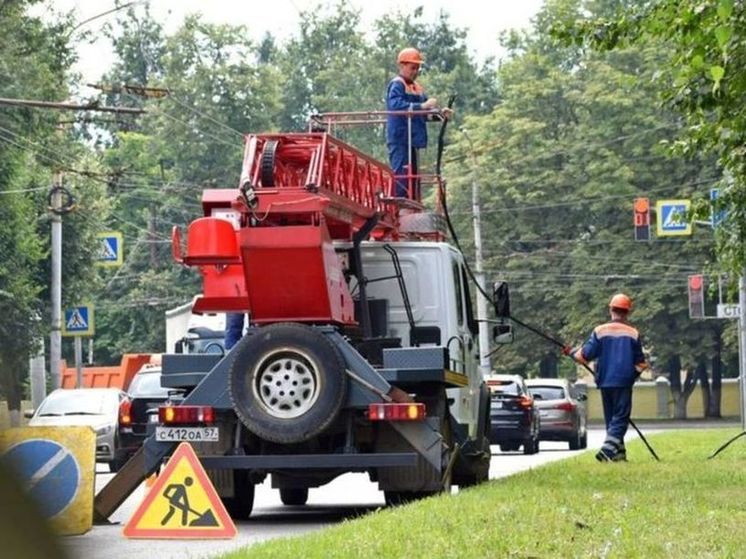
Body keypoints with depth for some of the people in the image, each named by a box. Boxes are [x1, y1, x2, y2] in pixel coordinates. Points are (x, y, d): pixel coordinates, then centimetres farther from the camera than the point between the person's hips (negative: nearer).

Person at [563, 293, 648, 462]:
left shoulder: (599, 331, -1)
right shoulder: (633, 334, -1)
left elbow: (585, 356, -4)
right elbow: (640, 364, 4)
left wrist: (572, 353, 15)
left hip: (605, 382, 2)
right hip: (624, 382, -2)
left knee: (611, 418, 14)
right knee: (620, 417, -3)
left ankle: (619, 451, 15)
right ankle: (608, 448, -21)